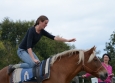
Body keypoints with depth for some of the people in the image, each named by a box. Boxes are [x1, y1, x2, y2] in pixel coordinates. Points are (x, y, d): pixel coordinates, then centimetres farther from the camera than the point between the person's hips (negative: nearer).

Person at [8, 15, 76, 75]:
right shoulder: (32, 30, -24)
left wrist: (68, 40, -15)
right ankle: (13, 67, -12)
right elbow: (28, 46, -30)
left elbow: (54, 37, -7)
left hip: (29, 51, 8)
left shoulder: (42, 31, -2)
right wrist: (33, 59, -37)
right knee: (32, 64, -28)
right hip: (22, 50, -8)